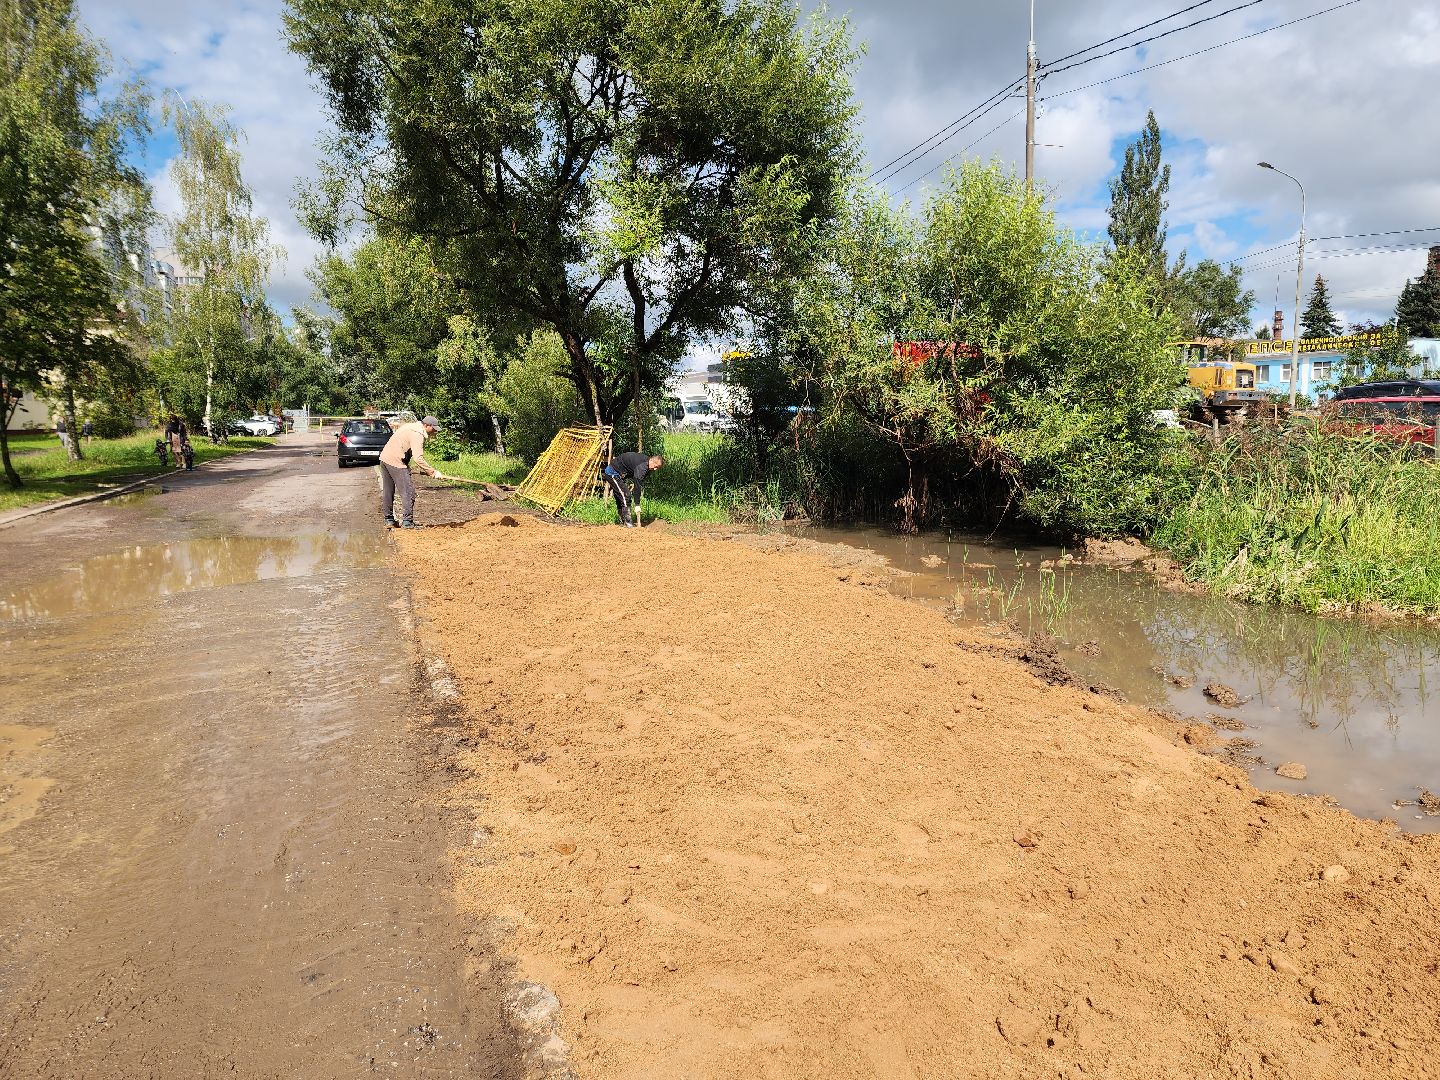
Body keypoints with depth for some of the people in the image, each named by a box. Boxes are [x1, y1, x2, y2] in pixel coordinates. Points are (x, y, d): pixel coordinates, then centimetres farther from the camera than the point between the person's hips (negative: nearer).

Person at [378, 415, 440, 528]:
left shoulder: (411, 427, 17)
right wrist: (432, 472, -22)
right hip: (395, 462, -10)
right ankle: (407, 522, -8)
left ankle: (389, 520, 24)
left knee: (387, 491, 16)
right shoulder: (418, 435, -15)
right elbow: (418, 458, -25)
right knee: (408, 491, -7)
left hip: (384, 458, 10)